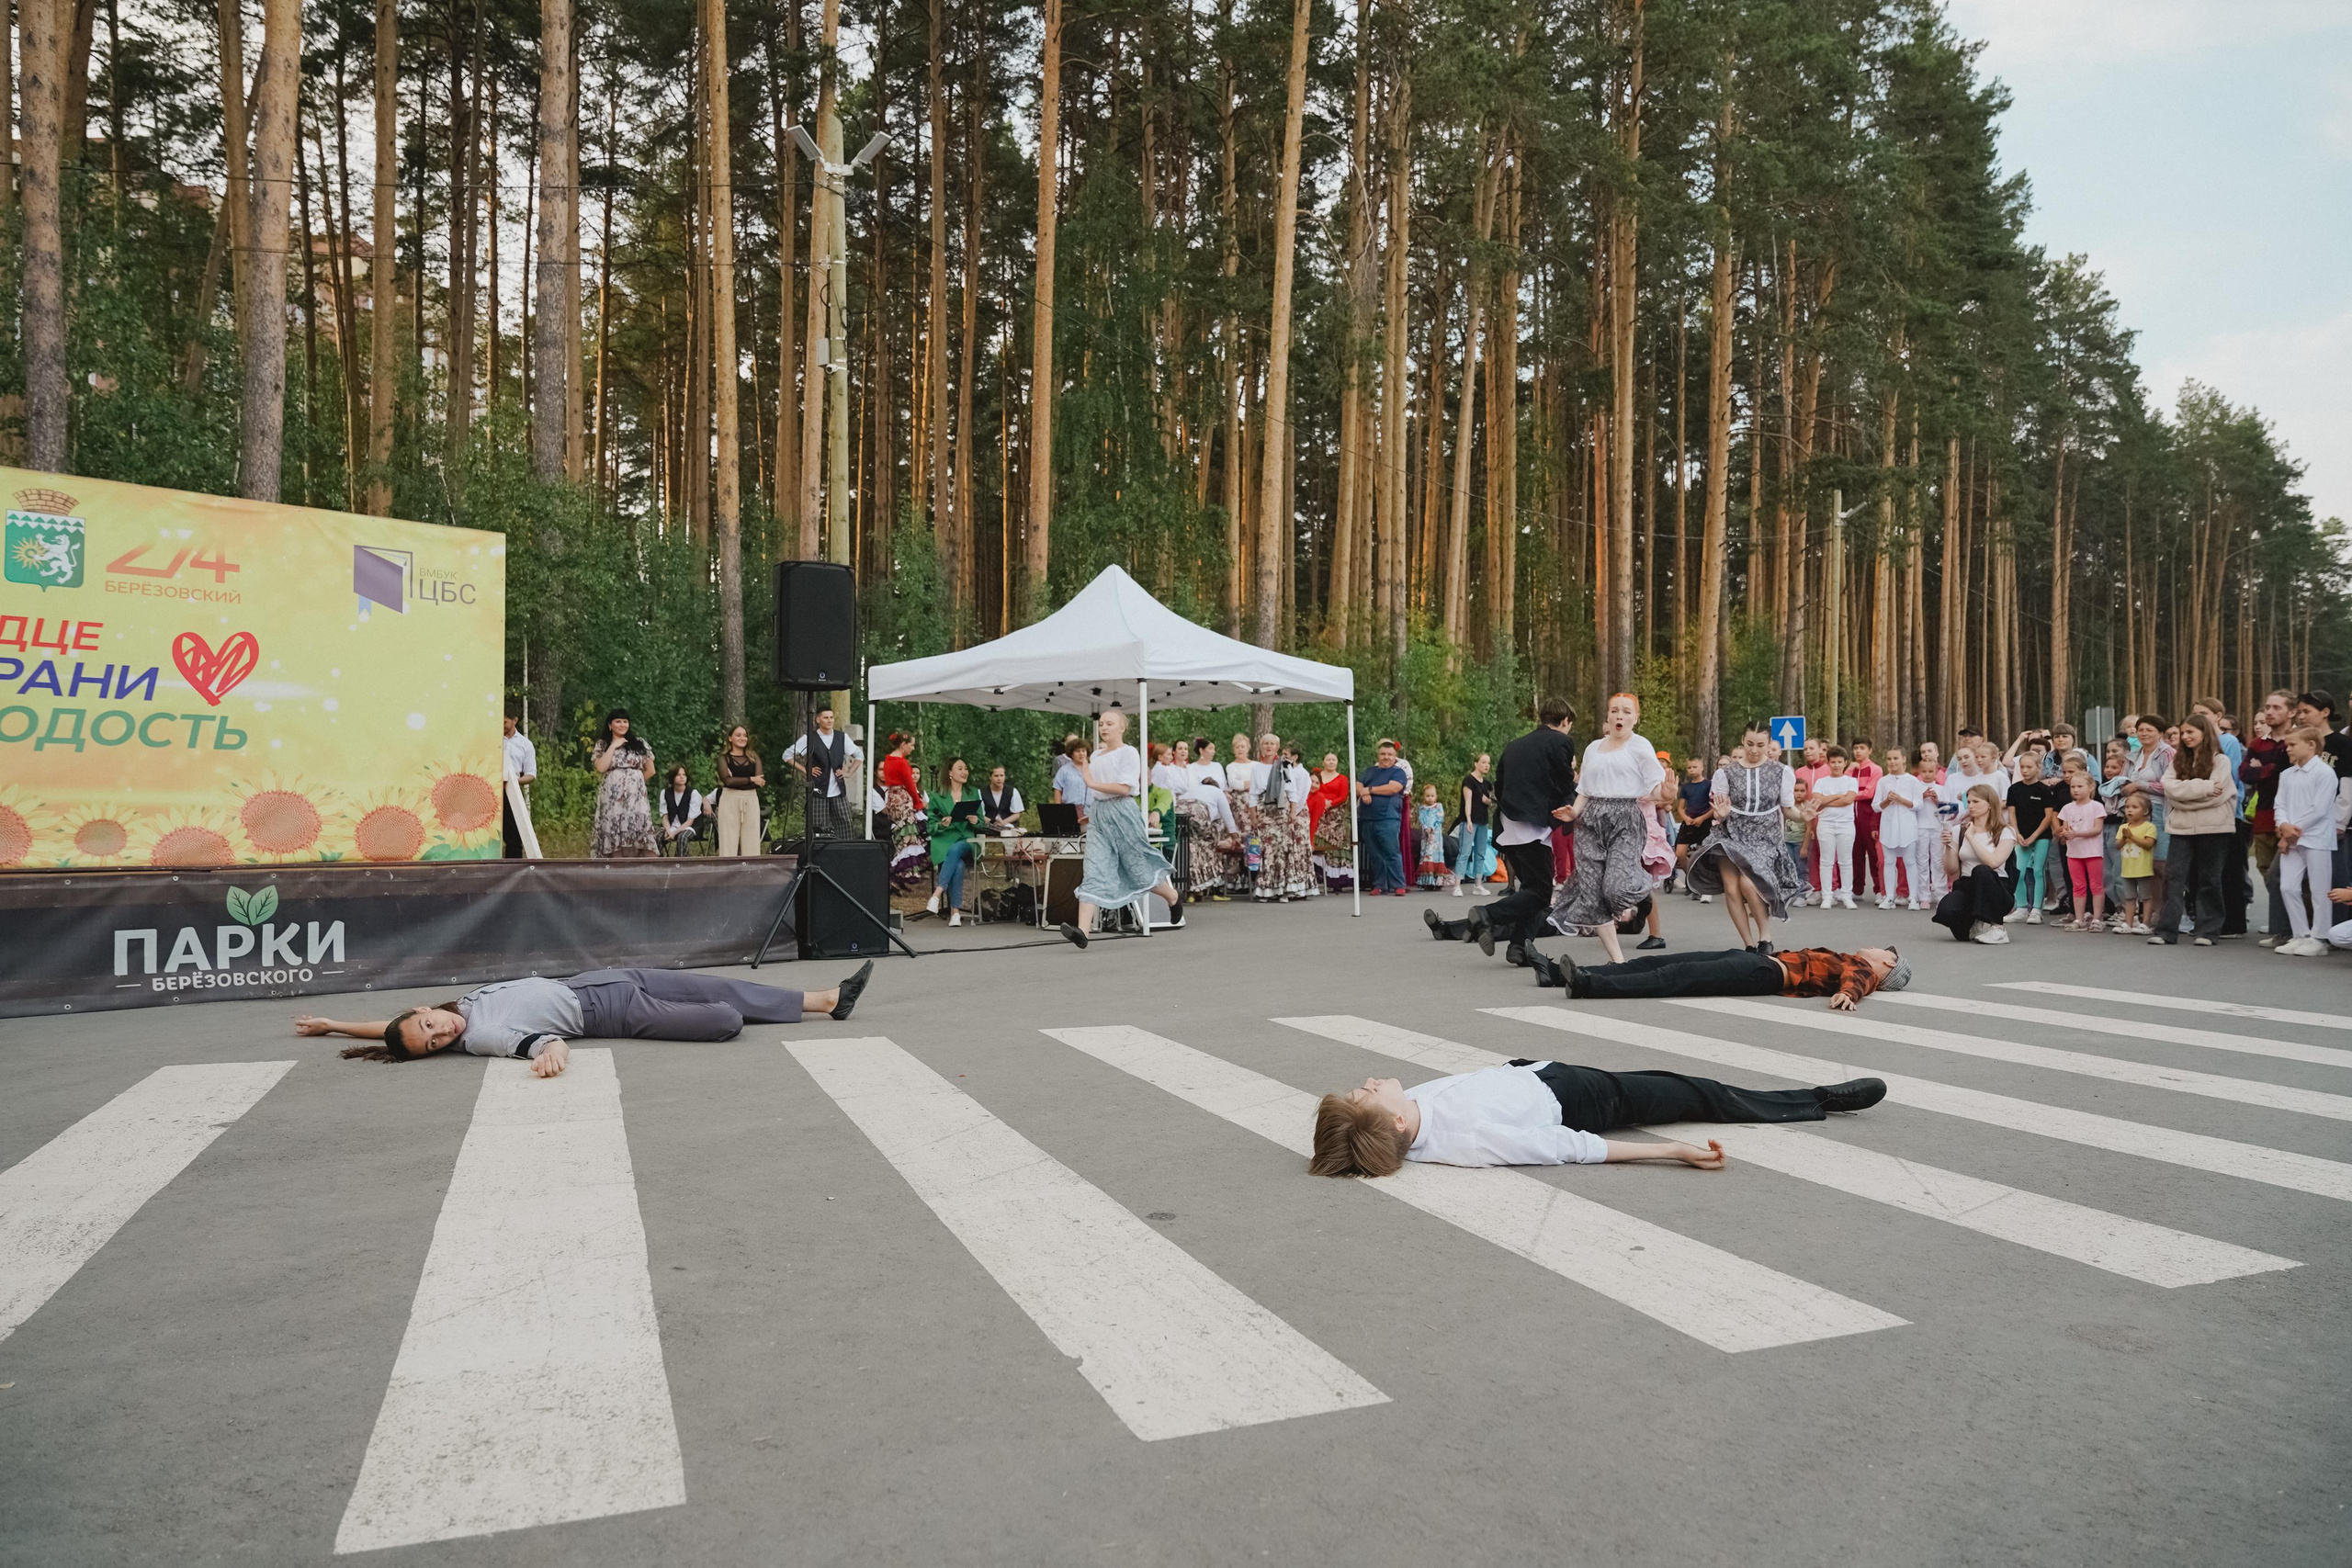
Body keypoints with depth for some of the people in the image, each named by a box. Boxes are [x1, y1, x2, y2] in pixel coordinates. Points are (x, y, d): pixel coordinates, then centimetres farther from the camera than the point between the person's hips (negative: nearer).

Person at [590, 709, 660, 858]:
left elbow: (650, 770, 13)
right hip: (612, 799, 0)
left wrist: (635, 781, 11)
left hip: (636, 797, 0)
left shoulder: (639, 743, 10)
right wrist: (613, 746, -5)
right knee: (616, 838, -5)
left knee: (640, 834, -10)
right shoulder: (602, 745, 9)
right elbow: (601, 768, -9)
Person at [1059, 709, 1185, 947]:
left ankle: (1174, 899, 36)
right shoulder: (1095, 757, 15)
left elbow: (1124, 788, -16)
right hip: (1098, 814, 5)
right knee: (1093, 872, -9)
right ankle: (1083, 930, -22)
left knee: (1139, 869, 6)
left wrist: (1091, 783, -16)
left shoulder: (1128, 753, -5)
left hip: (1122, 812, -5)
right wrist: (1090, 815, 16)